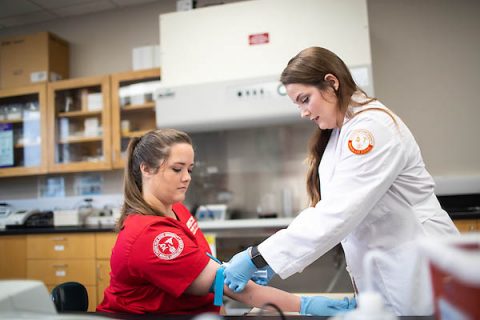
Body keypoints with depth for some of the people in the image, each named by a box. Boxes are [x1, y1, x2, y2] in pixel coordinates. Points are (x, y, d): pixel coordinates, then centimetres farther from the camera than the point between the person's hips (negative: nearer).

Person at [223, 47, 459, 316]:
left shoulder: (373, 126, -21)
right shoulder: (338, 134, 7)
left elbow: (338, 213, -29)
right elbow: (327, 206, 2)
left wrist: (258, 258, -27)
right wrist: (277, 259, -8)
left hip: (416, 268, -8)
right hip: (380, 273, 8)